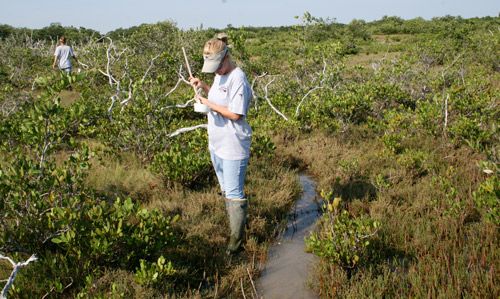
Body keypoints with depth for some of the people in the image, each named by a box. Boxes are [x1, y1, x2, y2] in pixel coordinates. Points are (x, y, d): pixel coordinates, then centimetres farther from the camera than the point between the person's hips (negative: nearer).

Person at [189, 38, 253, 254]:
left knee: (234, 194, -2)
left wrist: (210, 104, -18)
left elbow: (235, 114, -24)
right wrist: (203, 86, 6)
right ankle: (234, 228, 35)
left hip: (233, 147, -10)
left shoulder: (237, 79, -20)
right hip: (216, 144, 10)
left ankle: (236, 241, 7)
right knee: (226, 191, 21)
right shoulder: (220, 75, 9)